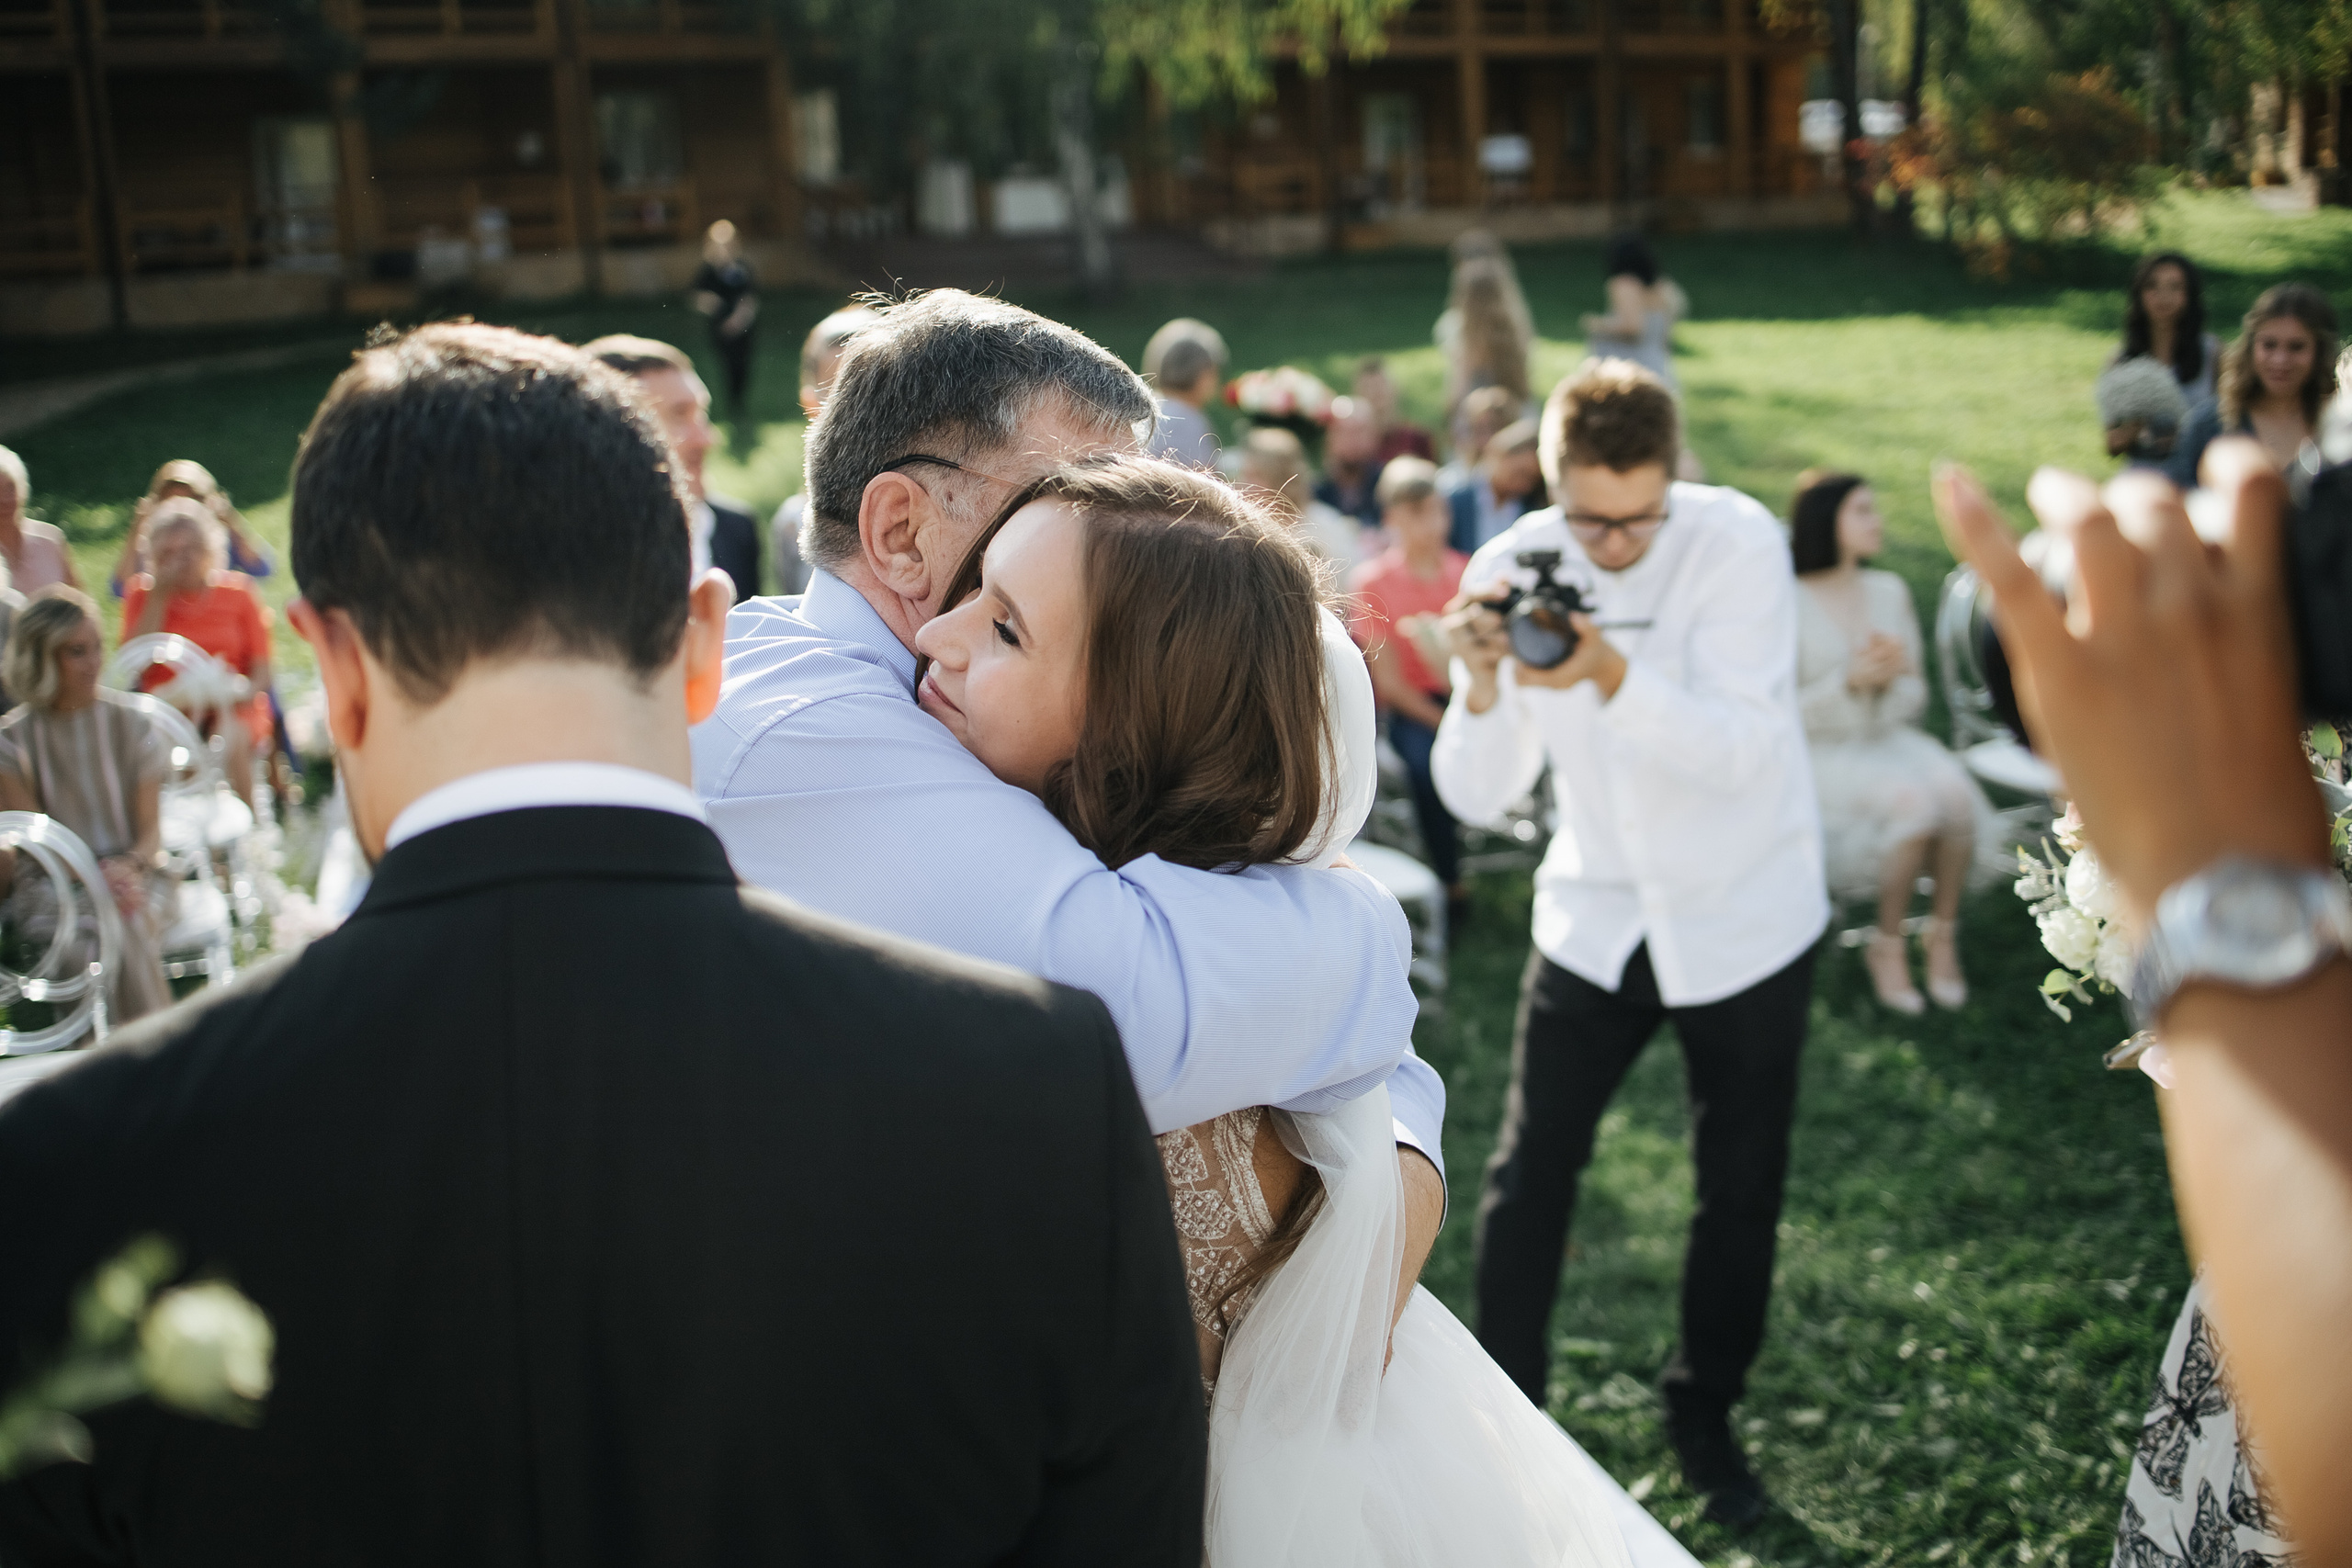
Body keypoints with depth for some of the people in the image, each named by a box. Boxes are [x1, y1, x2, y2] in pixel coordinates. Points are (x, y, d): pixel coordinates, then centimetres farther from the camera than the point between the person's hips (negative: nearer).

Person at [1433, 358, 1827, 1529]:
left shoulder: (1740, 543, -18)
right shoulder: (1509, 569, -10)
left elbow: (1739, 750, -27)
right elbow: (1477, 796, -12)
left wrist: (1611, 673, -42)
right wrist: (1481, 688, -31)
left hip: (1745, 916, -1)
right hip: (1595, 911, 2)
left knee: (1740, 1191, 10)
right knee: (1528, 1174, 1)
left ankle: (1704, 1413, 32)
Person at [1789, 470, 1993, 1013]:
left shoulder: (1889, 591, 6)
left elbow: (1914, 699, 11)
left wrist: (1891, 678, -12)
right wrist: (1849, 680, -21)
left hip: (1891, 740, 5)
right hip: (1823, 758, -5)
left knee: (1957, 795, -26)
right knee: (1914, 802, -31)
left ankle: (1943, 935, -8)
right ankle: (1888, 944, -12)